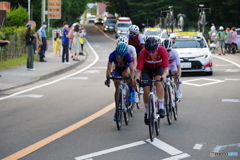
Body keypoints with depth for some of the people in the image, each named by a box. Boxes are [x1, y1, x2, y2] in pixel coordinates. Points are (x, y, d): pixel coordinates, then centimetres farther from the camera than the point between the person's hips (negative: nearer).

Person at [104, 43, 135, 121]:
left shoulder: (127, 55, -36)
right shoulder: (112, 55, -32)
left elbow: (132, 68, -39)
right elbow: (109, 68, -34)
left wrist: (131, 78, -55)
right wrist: (107, 78, -49)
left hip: (126, 68, -2)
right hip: (117, 70, 2)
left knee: (125, 74, -37)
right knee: (117, 88, -7)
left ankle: (131, 90, -12)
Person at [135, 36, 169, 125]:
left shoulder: (162, 51, -33)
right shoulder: (143, 53, -33)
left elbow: (166, 67, -37)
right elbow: (139, 69, -34)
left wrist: (164, 76, -58)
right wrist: (137, 78, -55)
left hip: (159, 68, -1)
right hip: (147, 69, 1)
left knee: (158, 82, -31)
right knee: (146, 90, -13)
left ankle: (161, 108, -27)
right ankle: (147, 112, 9)